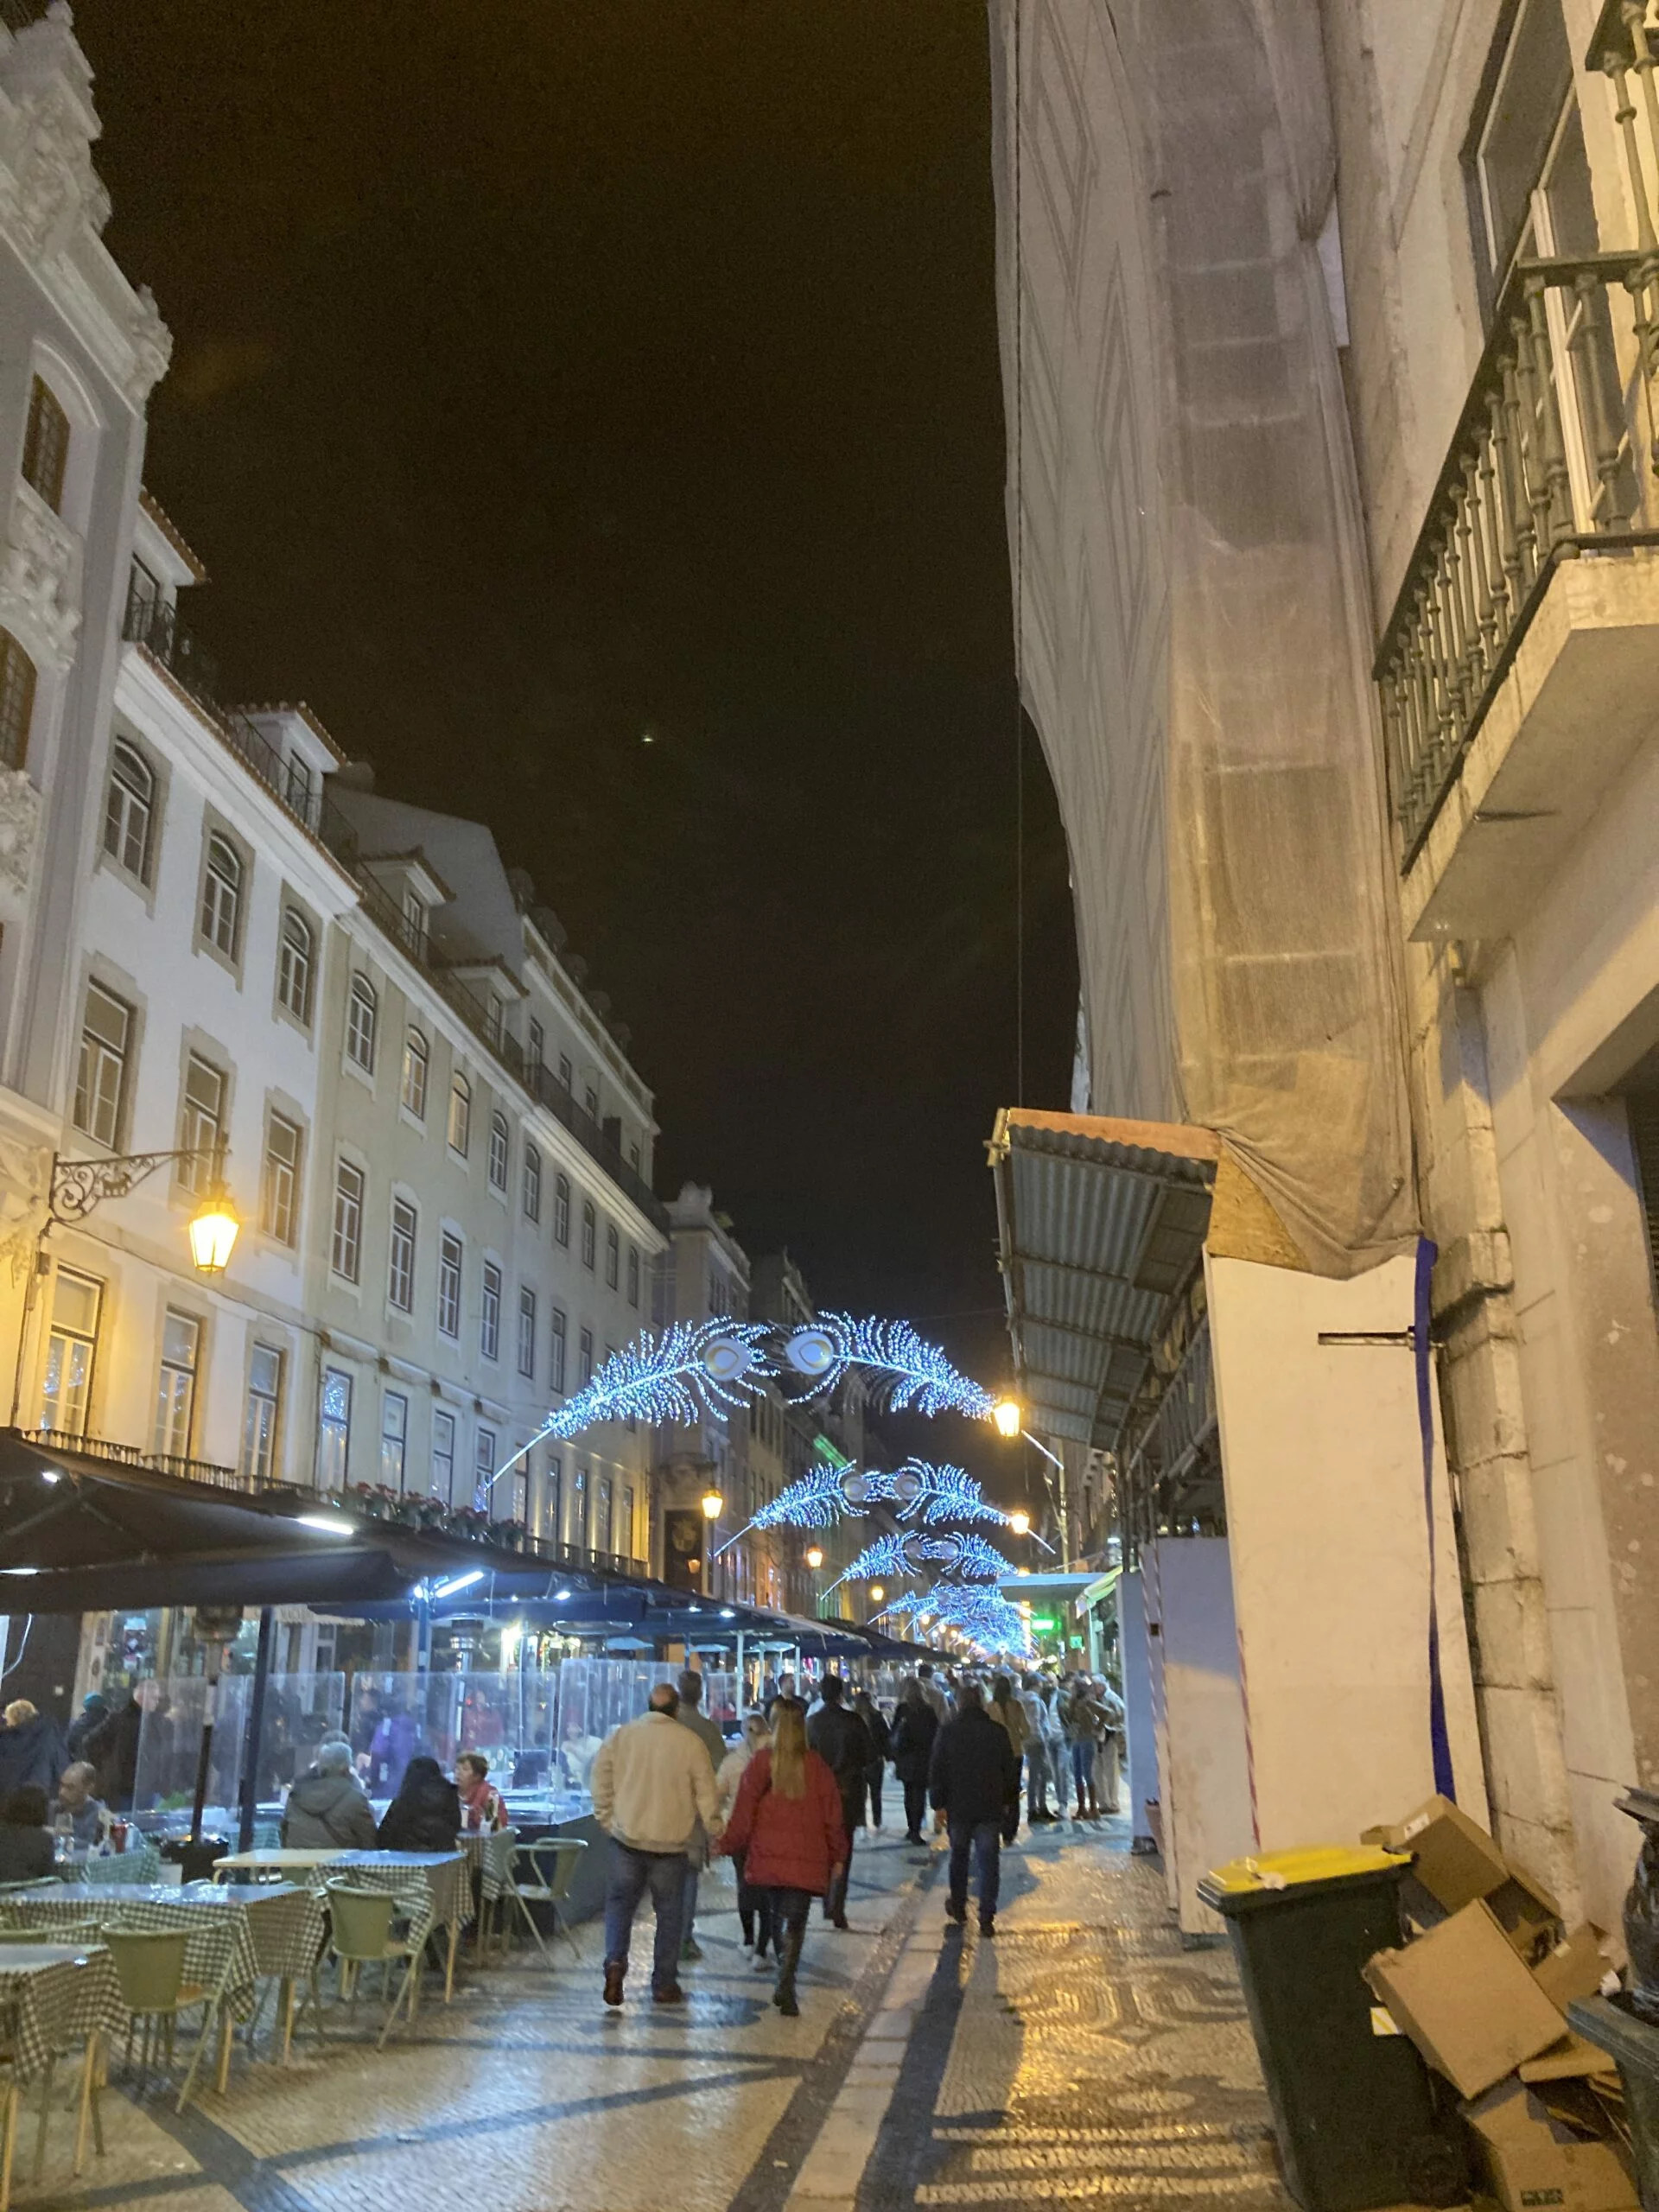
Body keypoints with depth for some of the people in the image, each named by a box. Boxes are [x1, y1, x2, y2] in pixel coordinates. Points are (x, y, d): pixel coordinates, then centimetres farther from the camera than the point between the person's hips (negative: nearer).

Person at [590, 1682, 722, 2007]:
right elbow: (706, 1793, -3)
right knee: (669, 1913, 10)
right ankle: (664, 1983, 14)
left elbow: (601, 1780, 3)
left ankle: (615, 1960, -6)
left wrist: (606, 1820, 12)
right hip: (671, 1843, -1)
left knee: (620, 1903, 14)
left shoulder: (621, 1736, 0)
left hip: (627, 1838, 1)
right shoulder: (690, 1742, -6)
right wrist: (714, 1831, 7)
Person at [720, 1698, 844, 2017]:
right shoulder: (816, 1765, 0)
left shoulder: (761, 1763, -4)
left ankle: (785, 1983, 23)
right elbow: (833, 1812, 5)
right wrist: (836, 1856, 15)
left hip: (769, 1856, 0)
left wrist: (730, 1845, 11)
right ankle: (785, 1985, -12)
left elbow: (744, 1811, -2)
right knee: (795, 1921, 3)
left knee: (779, 1915, 18)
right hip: (807, 1859, 0)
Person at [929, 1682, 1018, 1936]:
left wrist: (938, 1803, 3)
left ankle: (958, 1906, 31)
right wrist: (1005, 1799, 15)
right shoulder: (998, 1732, -2)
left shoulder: (948, 1731, -7)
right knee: (988, 1862, 3)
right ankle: (987, 1919, 0)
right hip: (990, 1808, 0)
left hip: (958, 1807, 0)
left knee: (959, 1856, 18)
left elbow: (937, 1771, -5)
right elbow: (1010, 1771, 4)